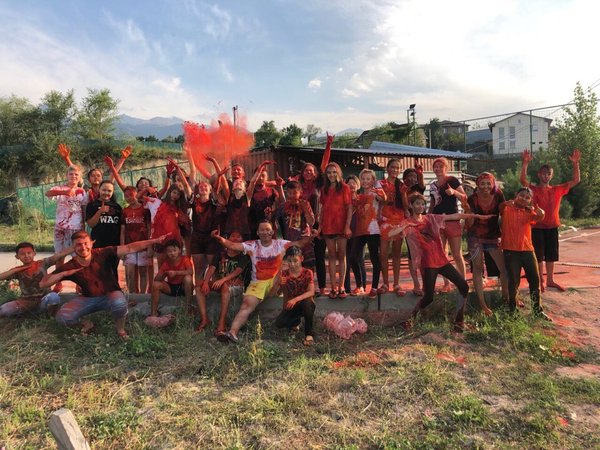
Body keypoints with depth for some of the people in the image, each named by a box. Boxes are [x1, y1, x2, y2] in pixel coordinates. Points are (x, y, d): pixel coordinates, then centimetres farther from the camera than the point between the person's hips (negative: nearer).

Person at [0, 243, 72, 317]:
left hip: (44, 300, -2)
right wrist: (17, 270, -16)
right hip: (26, 302, 3)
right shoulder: (18, 271, 3)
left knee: (54, 297, -37)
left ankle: (52, 313, -6)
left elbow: (59, 255, -16)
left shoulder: (42, 263, -3)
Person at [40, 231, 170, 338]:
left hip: (110, 295, -3)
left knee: (120, 303, -39)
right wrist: (64, 273, -25)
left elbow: (130, 248, -25)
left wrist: (154, 241, -35)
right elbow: (42, 284, -8)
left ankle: (120, 329, -5)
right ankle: (87, 324, 14)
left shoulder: (103, 254, -18)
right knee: (62, 317, -20)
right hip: (88, 299, 3)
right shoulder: (70, 267, -10)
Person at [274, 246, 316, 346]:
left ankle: (309, 334, -22)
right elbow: (285, 294, -3)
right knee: (279, 323, -20)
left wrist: (296, 299, -36)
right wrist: (281, 284, -25)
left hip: (306, 304, -3)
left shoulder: (307, 273, -11)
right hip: (291, 306, 3)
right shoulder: (284, 274, -4)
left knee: (307, 302, -38)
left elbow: (311, 292, -22)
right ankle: (296, 321, 16)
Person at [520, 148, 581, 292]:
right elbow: (523, 180, -23)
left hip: (552, 227, 4)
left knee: (551, 255, 14)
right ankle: (540, 281, 14)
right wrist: (525, 163, -33)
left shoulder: (558, 190, 6)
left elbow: (575, 181, 3)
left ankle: (550, 280, 26)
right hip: (537, 227, -4)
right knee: (538, 255, 3)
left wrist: (575, 164, -8)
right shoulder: (534, 189, -6)